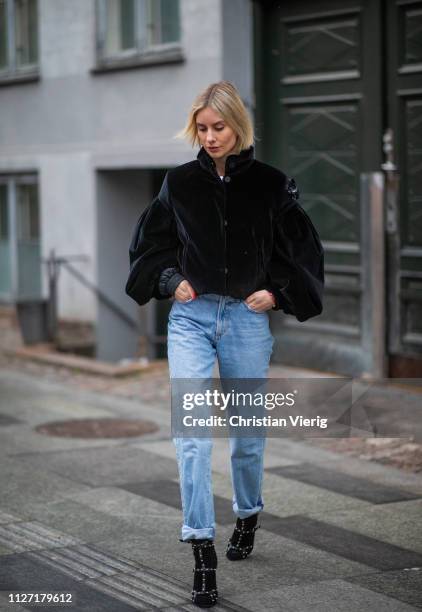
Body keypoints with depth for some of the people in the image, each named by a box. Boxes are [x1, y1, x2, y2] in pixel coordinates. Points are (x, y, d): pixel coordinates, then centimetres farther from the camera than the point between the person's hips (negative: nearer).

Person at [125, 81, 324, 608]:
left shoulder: (270, 184, 0)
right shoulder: (179, 182, 3)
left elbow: (303, 248, 7)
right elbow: (149, 241, 14)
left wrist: (277, 292, -5)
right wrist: (170, 280, -1)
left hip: (247, 319, 0)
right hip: (191, 317, 0)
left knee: (247, 432, 12)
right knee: (192, 434, -12)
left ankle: (248, 516, 40)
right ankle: (202, 555, -11)